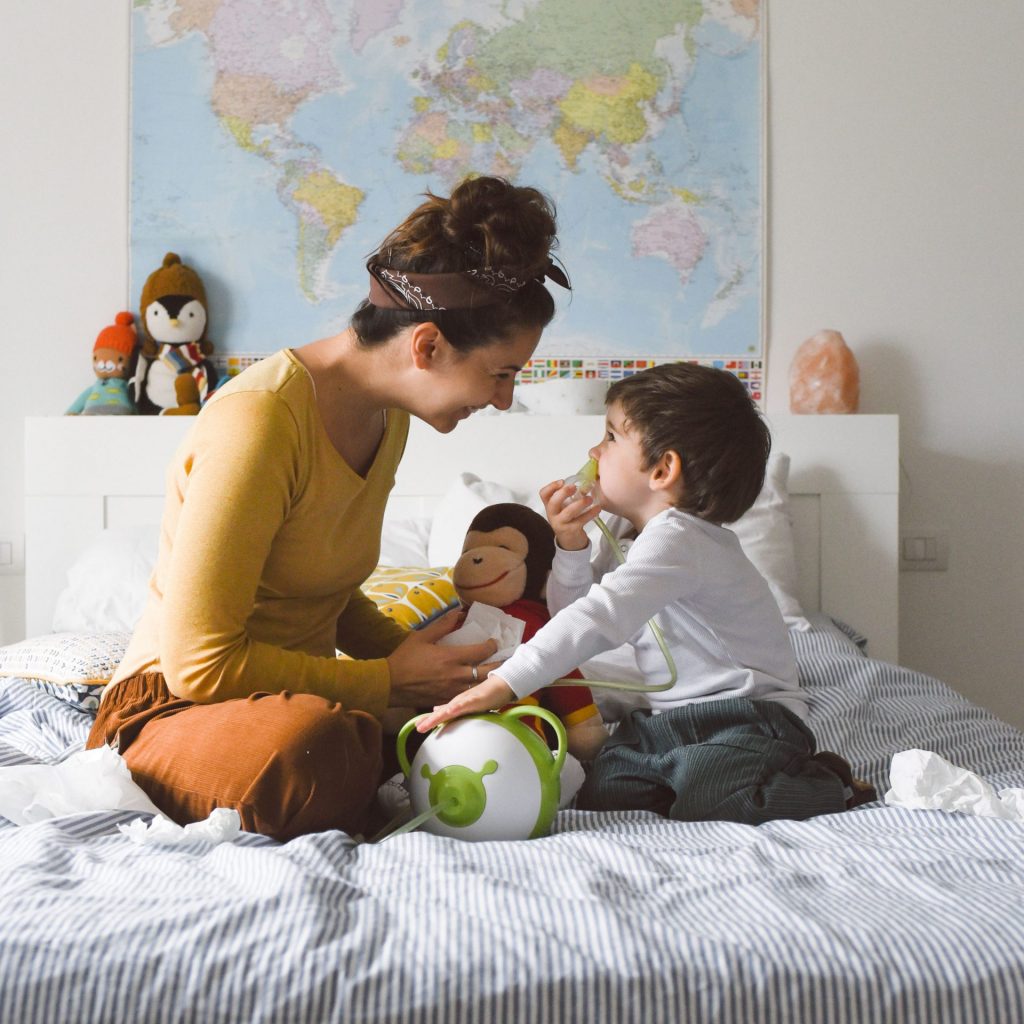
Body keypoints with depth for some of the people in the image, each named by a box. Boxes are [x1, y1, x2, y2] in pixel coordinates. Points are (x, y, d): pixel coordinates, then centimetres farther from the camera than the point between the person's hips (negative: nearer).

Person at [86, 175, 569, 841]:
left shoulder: (386, 419, 5)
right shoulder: (261, 420, -23)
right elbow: (199, 660, -22)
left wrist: (418, 659, -2)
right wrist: (388, 681, -16)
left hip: (302, 697, 8)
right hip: (179, 705, -7)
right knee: (311, 744, -41)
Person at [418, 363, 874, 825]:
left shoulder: (676, 540, -20)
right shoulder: (634, 540, 12)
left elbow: (600, 618, -33)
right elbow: (572, 610, 12)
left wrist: (503, 683, -38)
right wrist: (570, 543, -6)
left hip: (748, 719, -8)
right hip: (671, 719, 8)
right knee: (601, 794, -8)